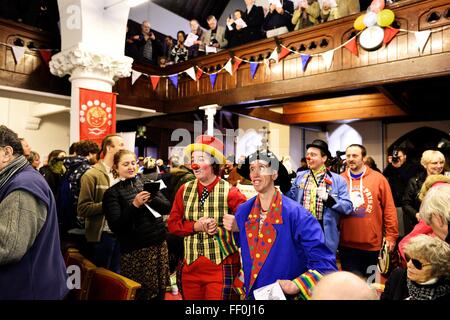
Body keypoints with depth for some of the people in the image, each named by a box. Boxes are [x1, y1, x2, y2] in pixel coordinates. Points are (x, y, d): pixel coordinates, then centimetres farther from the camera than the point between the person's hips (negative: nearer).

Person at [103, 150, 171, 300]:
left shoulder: (146, 182, 7)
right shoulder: (112, 193, -2)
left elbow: (167, 207, 3)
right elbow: (115, 226, -12)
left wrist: (151, 199, -16)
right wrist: (134, 204, -23)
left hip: (159, 243, 4)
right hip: (135, 249, -3)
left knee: (160, 290, 10)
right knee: (140, 293, 1)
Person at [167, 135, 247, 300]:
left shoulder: (229, 192, -10)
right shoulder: (184, 190, 2)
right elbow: (173, 224, 3)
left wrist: (219, 229, -21)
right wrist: (196, 226, -14)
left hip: (221, 267, -3)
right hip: (190, 265, 4)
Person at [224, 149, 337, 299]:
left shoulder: (296, 214, -21)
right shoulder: (243, 211, -6)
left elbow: (325, 264, -20)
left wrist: (296, 286, -29)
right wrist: (234, 229, -8)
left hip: (285, 295, -4)